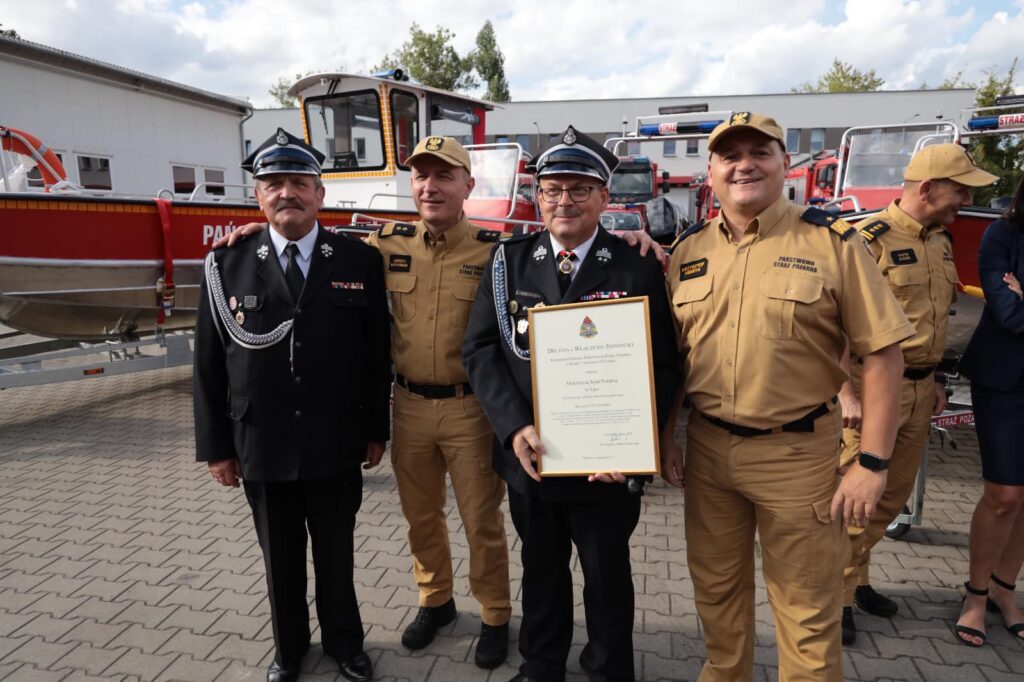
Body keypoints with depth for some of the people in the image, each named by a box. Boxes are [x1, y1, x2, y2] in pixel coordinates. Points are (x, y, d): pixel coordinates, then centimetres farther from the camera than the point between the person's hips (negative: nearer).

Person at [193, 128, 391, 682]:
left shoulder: (360, 261, -3)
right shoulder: (227, 266, -2)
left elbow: (377, 354, -1)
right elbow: (209, 363, 0)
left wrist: (377, 429, 0)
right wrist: (215, 447, 0)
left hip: (337, 449, 0)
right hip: (263, 451, 1)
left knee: (336, 557, 16)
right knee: (281, 559, 18)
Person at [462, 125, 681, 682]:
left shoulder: (639, 269, -7)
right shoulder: (507, 261, 0)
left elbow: (662, 366, -8)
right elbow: (480, 349, -4)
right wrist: (514, 427, -17)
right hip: (528, 457, 3)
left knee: (607, 577, 18)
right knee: (541, 570, 23)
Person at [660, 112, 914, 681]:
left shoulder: (832, 242, -8)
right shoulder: (687, 250, 4)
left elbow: (882, 352, -8)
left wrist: (873, 461, -11)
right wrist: (662, 436, 8)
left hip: (798, 452, -3)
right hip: (706, 447, 4)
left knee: (807, 608, 11)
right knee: (715, 589, 21)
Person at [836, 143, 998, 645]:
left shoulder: (941, 242, 12)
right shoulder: (869, 239, -14)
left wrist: (936, 379, 20)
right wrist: (846, 393, -20)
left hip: (919, 390, 8)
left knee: (894, 495, 16)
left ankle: (857, 578, 33)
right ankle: (838, 595, 15)